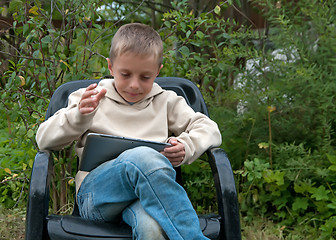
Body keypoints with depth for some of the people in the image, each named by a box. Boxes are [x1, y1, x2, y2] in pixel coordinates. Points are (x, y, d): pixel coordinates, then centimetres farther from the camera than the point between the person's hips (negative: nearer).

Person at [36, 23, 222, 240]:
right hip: (95, 191, 0)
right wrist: (79, 116, -7)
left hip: (150, 189, 0)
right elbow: (44, 140, 13)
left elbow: (210, 130, 22)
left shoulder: (166, 101, 25)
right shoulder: (90, 99, 20)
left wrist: (186, 147, 0)